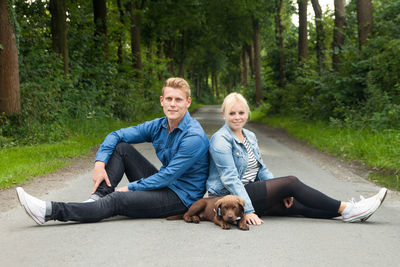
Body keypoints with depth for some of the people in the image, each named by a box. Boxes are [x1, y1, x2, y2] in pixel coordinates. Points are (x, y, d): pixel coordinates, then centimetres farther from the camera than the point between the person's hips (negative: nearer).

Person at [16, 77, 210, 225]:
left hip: (181, 197, -8)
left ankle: (49, 211, -25)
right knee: (121, 147, -1)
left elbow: (167, 177, -22)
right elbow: (116, 135, 7)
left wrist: (130, 188, -14)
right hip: (164, 184, 8)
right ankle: (97, 198, -12)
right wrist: (100, 163, -9)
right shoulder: (159, 126, 3)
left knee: (116, 201, -25)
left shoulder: (194, 137, -21)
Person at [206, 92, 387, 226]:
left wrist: (280, 192, 0)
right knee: (291, 182, -18)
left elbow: (261, 169, 16)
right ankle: (346, 210, -17)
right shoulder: (220, 140, -12)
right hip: (228, 197, -8)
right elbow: (230, 179, -19)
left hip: (249, 191, 8)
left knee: (297, 204, -11)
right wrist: (248, 211, -26)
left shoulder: (250, 136, 14)